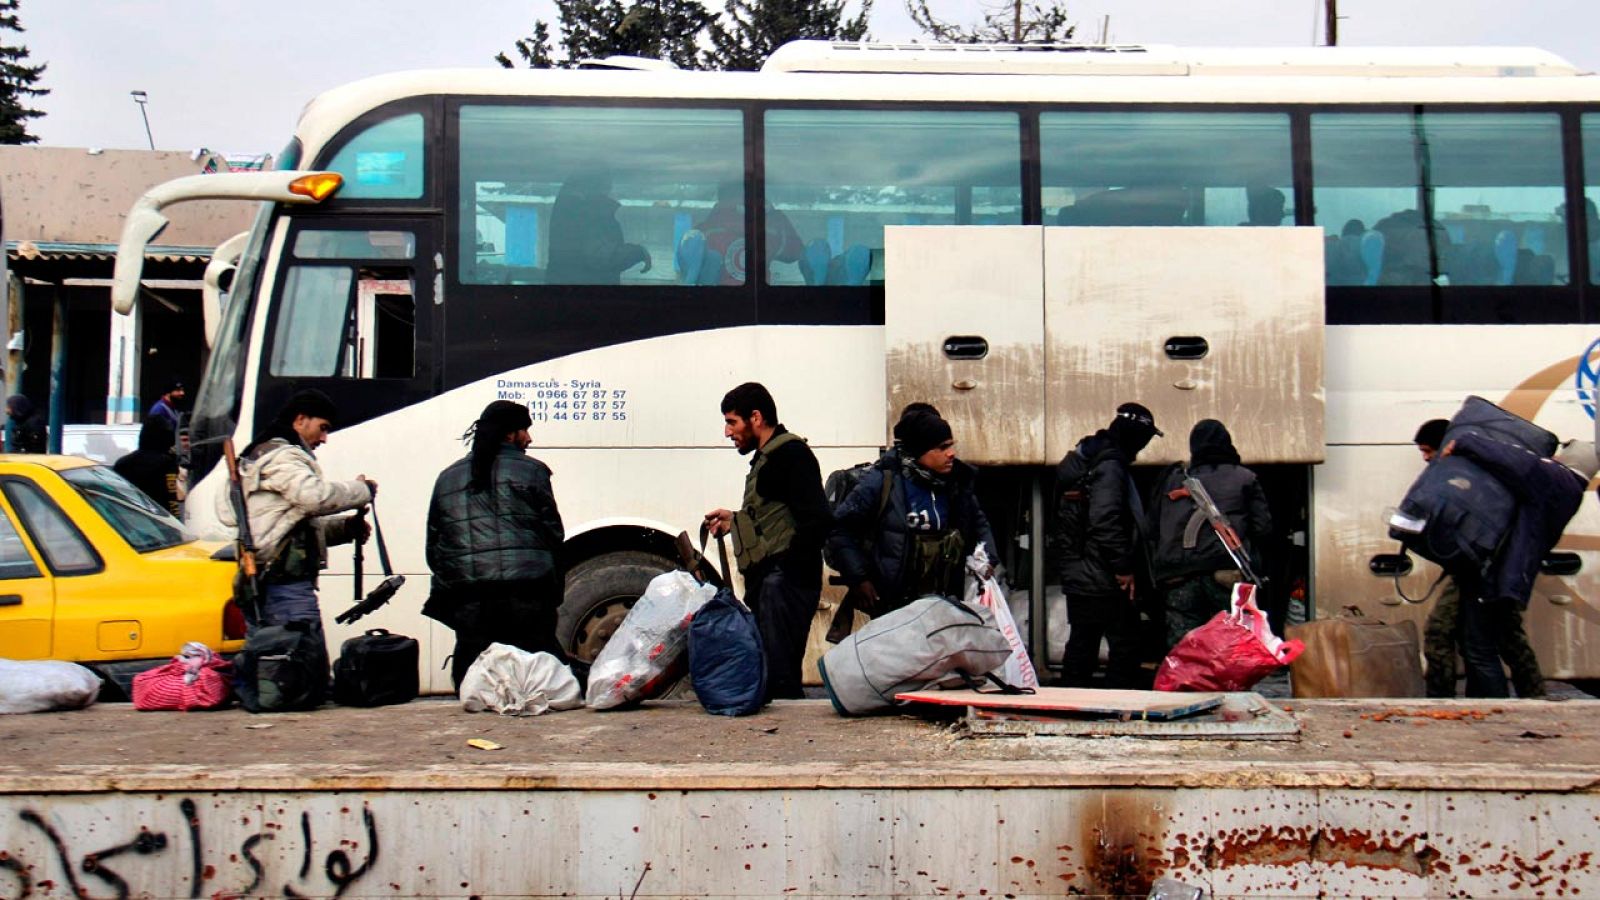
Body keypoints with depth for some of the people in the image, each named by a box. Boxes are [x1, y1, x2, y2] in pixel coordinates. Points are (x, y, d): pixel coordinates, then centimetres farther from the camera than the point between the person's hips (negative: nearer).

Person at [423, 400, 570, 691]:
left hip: (465, 597, 3)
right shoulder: (531, 470, 6)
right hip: (525, 591, -3)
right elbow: (553, 533, 5)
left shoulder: (447, 478, 18)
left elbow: (433, 544, 17)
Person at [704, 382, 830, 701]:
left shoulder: (790, 454, -8)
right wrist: (734, 521, 23)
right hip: (768, 582, 11)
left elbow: (816, 519, -20)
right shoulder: (766, 458, 24)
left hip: (784, 580, -11)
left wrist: (792, 570, -18)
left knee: (777, 676, -15)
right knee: (764, 672, 10)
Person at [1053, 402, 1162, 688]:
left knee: (1081, 644, 15)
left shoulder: (1080, 460, 15)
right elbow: (1105, 523, -24)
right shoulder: (1110, 466, -15)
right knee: (1125, 645, -2)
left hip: (1077, 577, 10)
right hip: (1104, 580, -10)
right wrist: (1123, 568, -17)